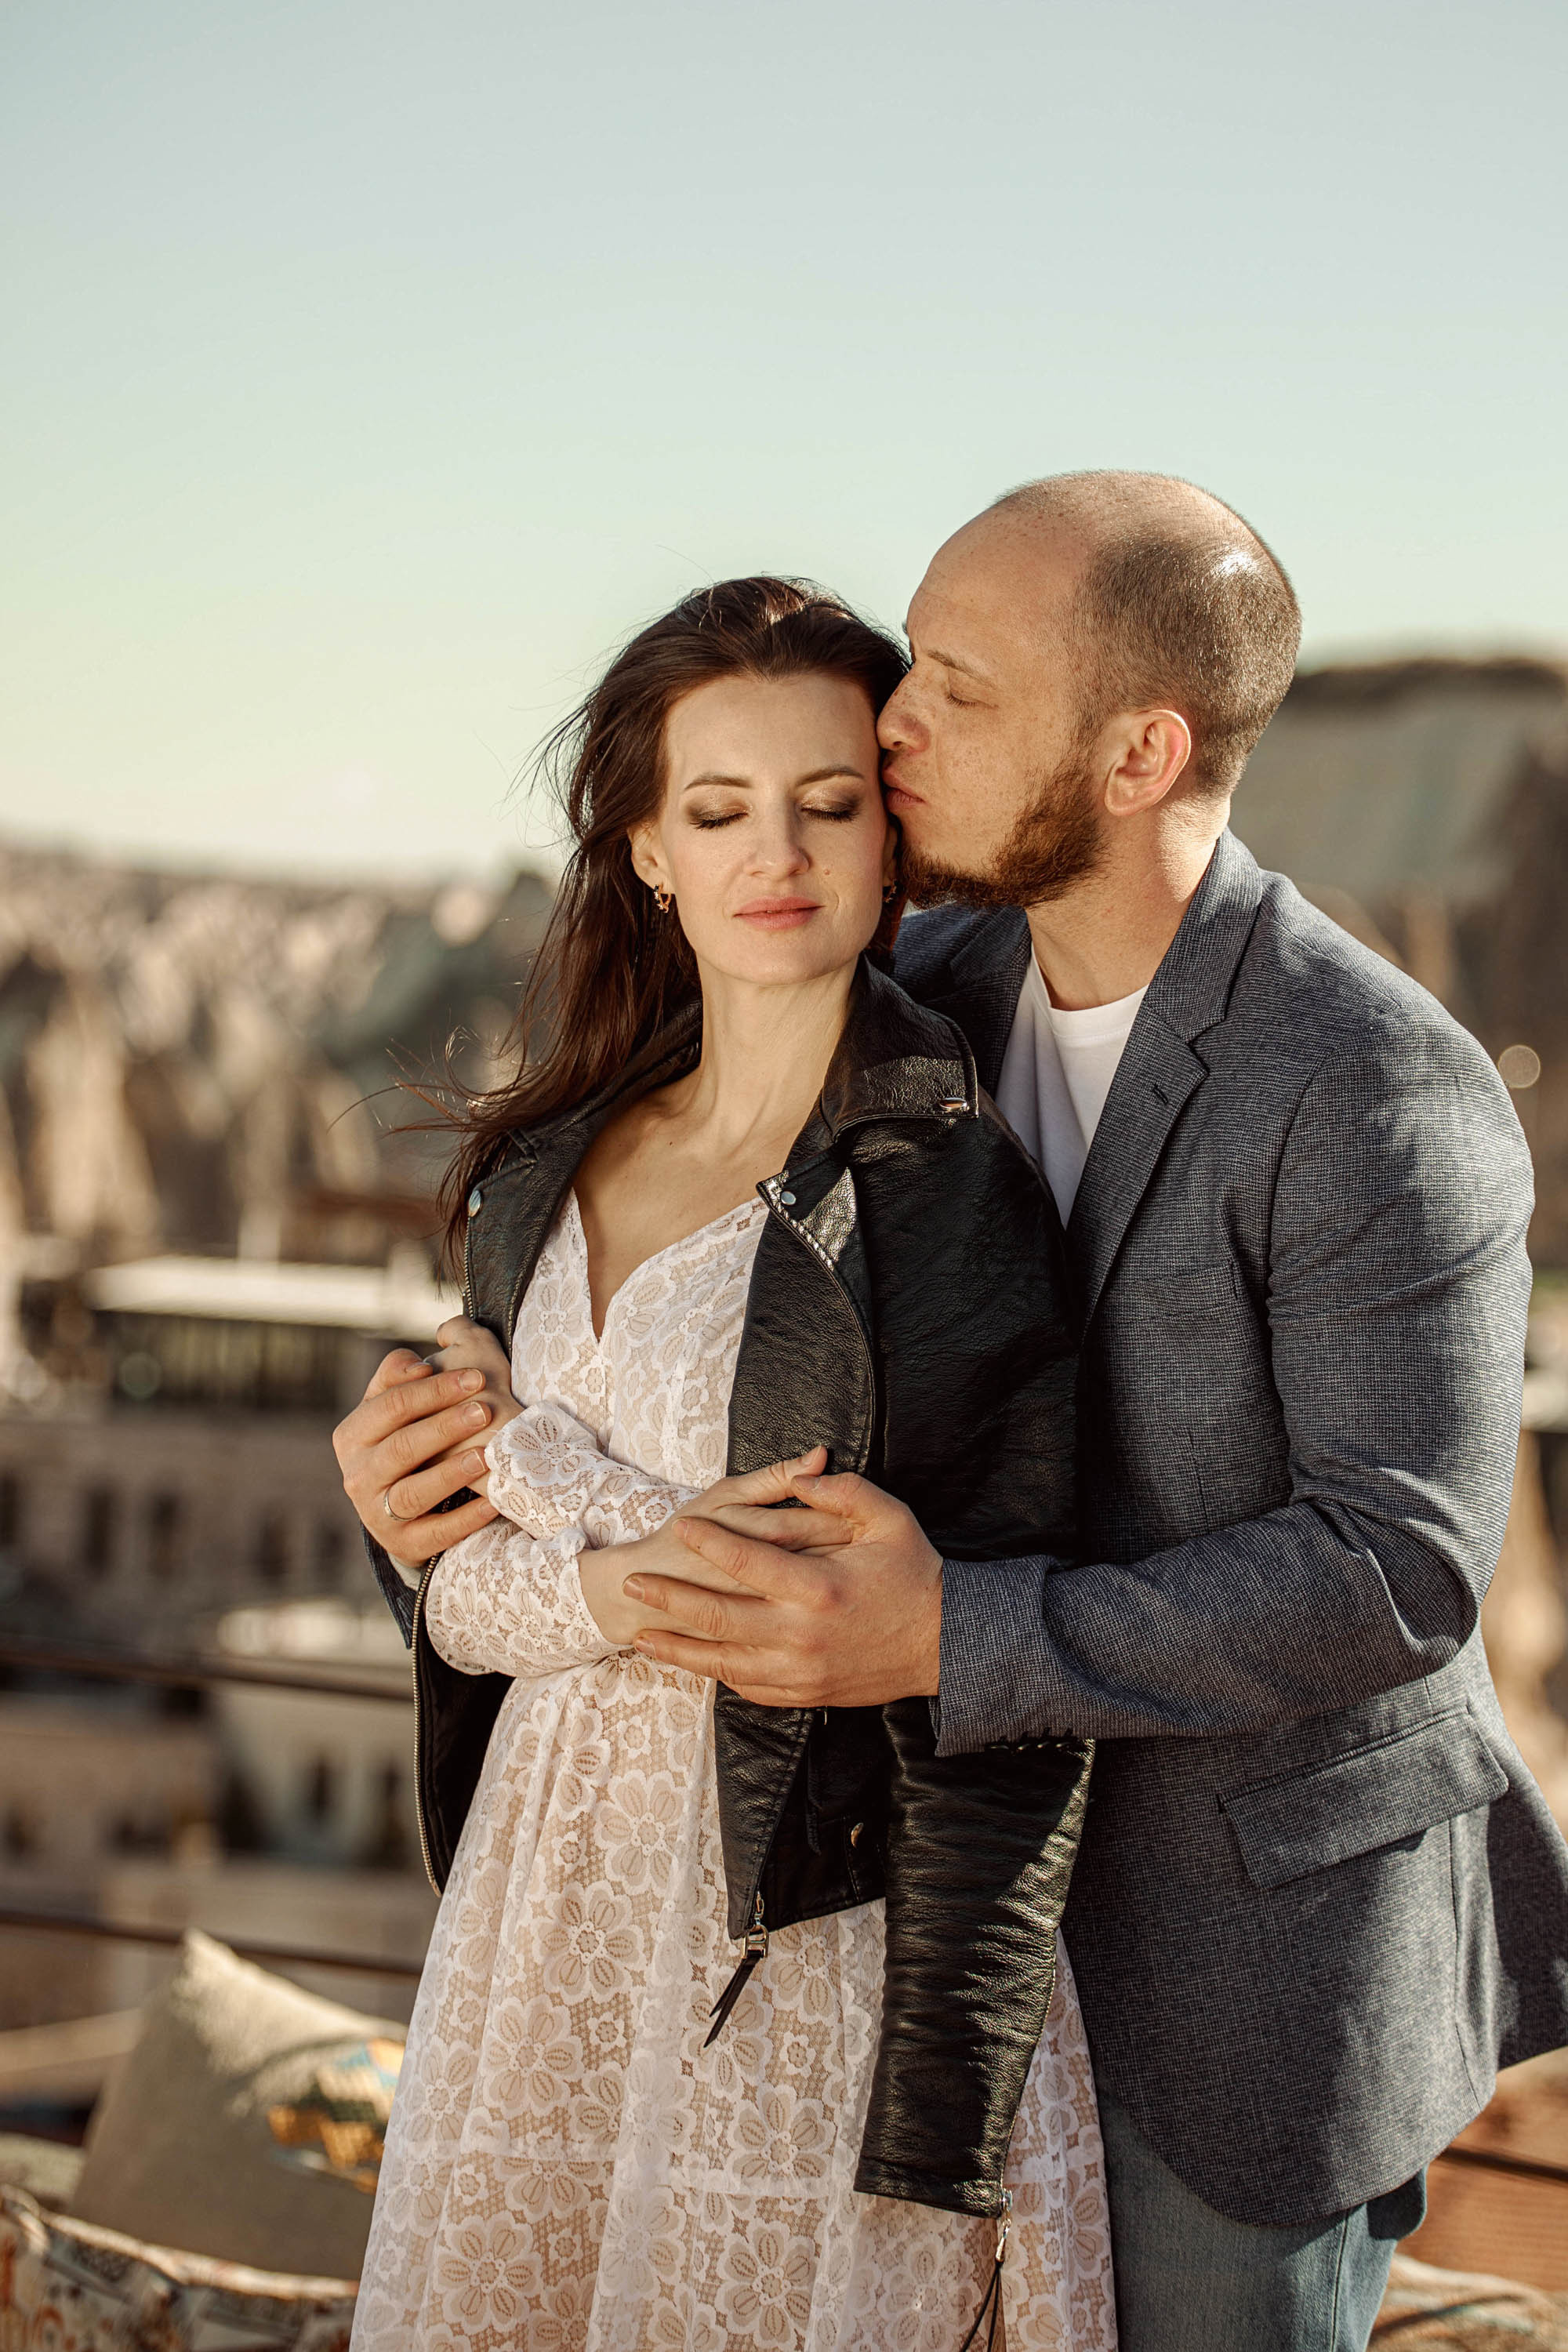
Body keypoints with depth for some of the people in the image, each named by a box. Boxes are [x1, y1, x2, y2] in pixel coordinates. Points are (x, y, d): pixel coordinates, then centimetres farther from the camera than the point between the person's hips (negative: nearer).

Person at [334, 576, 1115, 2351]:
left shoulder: (948, 1191, -12)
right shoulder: (552, 1166, 6)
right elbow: (458, 1591, 4)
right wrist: (630, 1582, -16)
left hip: (824, 1966, -6)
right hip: (548, 1921, 6)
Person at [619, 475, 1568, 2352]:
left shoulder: (1382, 1092, -25)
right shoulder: (939, 983, -3)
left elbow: (1401, 1567, -27)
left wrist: (946, 1644, -34)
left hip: (1264, 1931, -7)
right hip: (1010, 1871, 7)